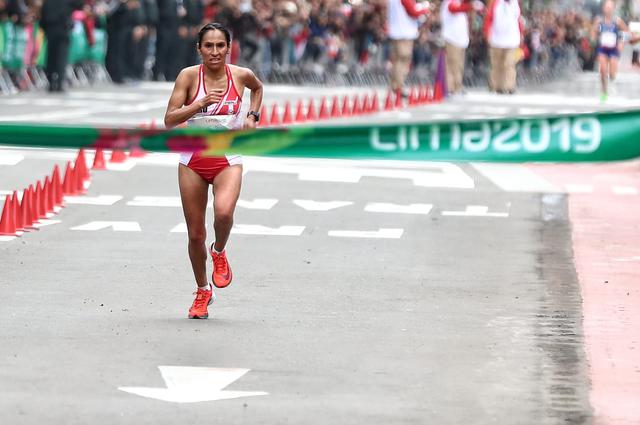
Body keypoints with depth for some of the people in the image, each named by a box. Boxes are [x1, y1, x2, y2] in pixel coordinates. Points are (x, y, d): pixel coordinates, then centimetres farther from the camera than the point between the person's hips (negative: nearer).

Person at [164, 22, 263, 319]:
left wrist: (253, 116, 9)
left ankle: (219, 252, 4)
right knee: (195, 234, 5)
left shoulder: (241, 75, -2)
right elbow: (169, 120, -12)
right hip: (193, 158, 0)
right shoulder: (189, 76, -7)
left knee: (223, 211, -30)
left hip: (227, 158, 0)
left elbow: (258, 87, 23)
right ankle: (203, 291, 27)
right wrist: (201, 103, -22)